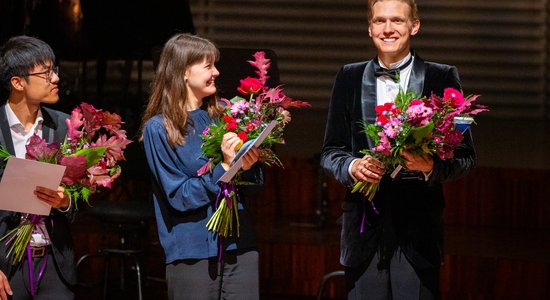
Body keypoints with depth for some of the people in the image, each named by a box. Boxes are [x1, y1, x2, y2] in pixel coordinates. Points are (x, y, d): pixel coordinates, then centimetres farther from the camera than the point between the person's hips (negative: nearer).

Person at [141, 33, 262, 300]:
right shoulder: (158, 128, -4)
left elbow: (253, 187, 10)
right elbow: (180, 196, -10)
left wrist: (248, 166, -12)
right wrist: (224, 167, -20)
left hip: (239, 246, 4)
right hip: (192, 254, -4)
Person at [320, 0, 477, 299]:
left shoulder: (442, 78, 4)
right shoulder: (349, 78, 12)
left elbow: (465, 155, 4)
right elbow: (330, 151, 13)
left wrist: (432, 166, -17)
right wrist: (352, 166, -8)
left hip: (418, 227, -2)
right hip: (364, 228, 2)